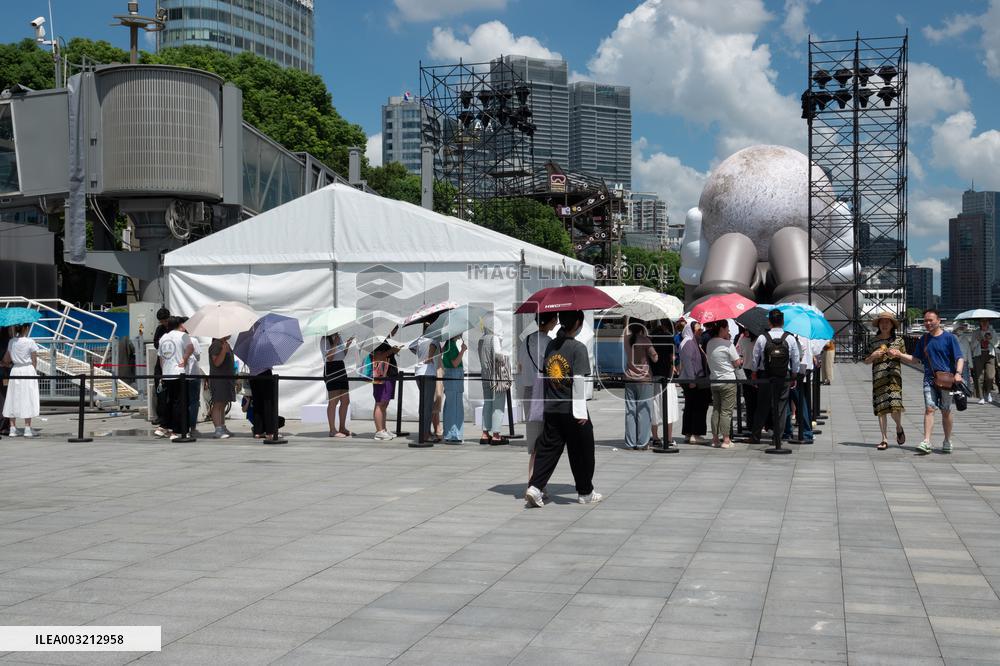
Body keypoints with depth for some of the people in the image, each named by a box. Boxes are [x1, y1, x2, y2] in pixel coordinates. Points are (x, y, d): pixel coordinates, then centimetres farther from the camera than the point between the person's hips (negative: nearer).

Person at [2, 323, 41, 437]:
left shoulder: (11, 342, 3)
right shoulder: (30, 342, -9)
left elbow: (5, 360, 8)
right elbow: (34, 361, -6)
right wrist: (35, 372, 7)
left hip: (15, 371, 4)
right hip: (28, 370, -4)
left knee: (13, 399, 7)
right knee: (27, 399, 0)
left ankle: (13, 428, 7)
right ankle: (27, 428, 0)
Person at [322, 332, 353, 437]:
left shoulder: (339, 338, 16)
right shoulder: (324, 340, -7)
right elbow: (329, 357, -16)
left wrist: (347, 345, 9)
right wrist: (335, 343, -19)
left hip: (341, 368, 8)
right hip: (331, 370, -8)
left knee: (345, 401, 8)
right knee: (333, 401, -10)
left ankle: (342, 428, 17)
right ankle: (332, 430, -8)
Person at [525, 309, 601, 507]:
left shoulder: (551, 346, 8)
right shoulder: (578, 347, -11)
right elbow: (578, 380, -17)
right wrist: (580, 412, -18)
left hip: (551, 409, 5)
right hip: (571, 410, -5)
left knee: (547, 449, 7)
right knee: (581, 452, 9)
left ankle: (535, 487, -8)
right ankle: (585, 493, 19)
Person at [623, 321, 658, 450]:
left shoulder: (626, 339, 3)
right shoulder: (645, 340, -6)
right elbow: (654, 357, -8)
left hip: (628, 380, 3)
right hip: (644, 379, -3)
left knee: (629, 412, 6)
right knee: (643, 411, 1)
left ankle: (630, 443, 6)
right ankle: (642, 443, 0)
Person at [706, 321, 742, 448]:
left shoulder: (709, 344, 6)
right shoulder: (728, 344, -14)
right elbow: (737, 363, -10)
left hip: (714, 381, 6)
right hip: (728, 381, -6)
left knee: (716, 410, 12)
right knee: (726, 411, -3)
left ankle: (715, 438, 14)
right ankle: (726, 440, -2)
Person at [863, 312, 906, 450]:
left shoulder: (898, 340, 8)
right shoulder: (874, 341, 11)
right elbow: (866, 361, 16)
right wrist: (873, 356, -5)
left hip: (894, 375, -2)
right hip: (878, 376, 2)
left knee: (895, 405, -17)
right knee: (881, 408, 0)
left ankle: (899, 427, 15)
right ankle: (885, 440, 7)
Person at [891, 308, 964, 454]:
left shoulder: (949, 338, -2)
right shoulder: (924, 339, 12)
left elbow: (960, 358, -6)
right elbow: (915, 358, 18)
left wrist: (958, 373, -23)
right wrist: (899, 355, 3)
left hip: (946, 379, -3)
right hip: (929, 379, 3)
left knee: (946, 412, 7)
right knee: (929, 409, -10)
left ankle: (947, 442, 22)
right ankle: (926, 442, -17)